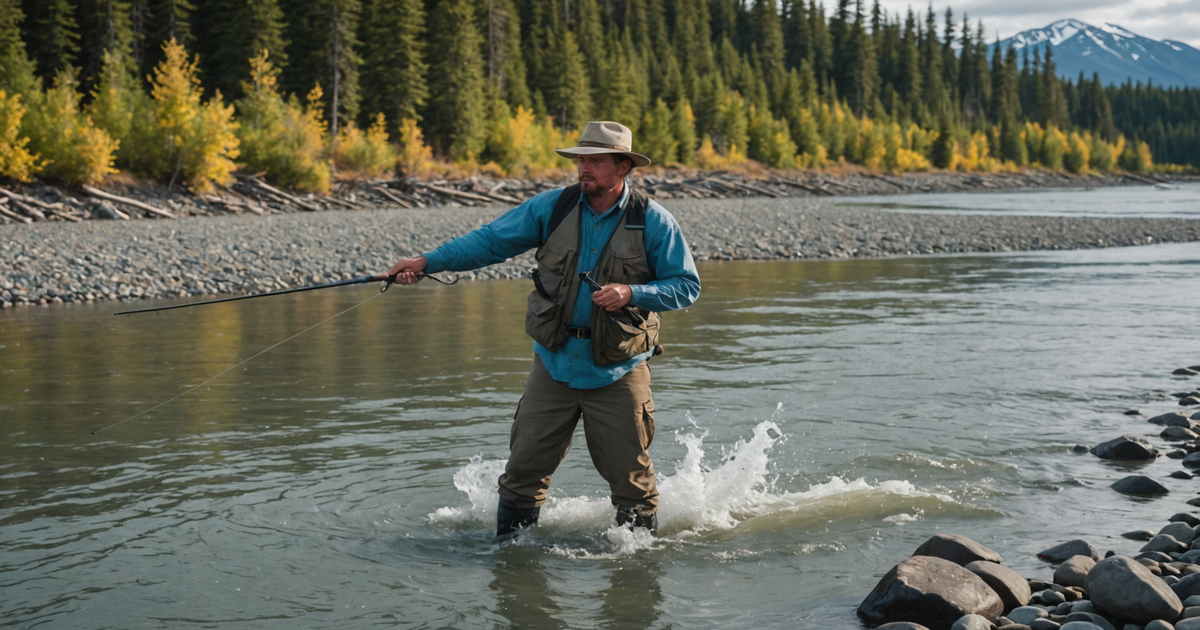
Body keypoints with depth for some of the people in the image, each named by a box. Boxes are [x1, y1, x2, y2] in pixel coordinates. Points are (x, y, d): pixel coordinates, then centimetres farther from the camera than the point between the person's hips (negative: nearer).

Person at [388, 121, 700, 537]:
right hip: (554, 363, 2)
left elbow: (686, 285, -4)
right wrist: (427, 262, -7)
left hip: (617, 369, -2)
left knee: (630, 474, 5)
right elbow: (491, 240, 2)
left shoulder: (652, 221, -6)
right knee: (524, 467, 6)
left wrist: (631, 293, -20)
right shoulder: (553, 207, 0)